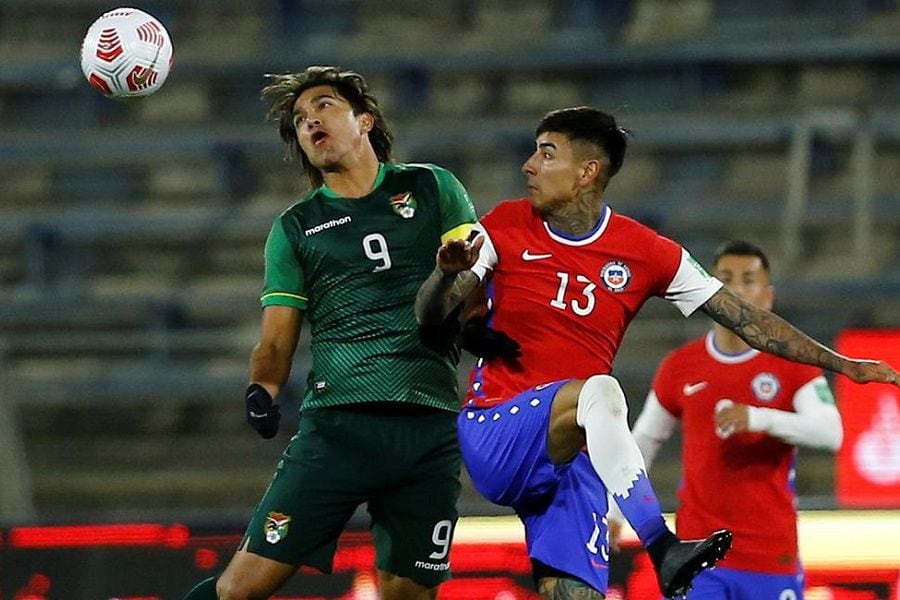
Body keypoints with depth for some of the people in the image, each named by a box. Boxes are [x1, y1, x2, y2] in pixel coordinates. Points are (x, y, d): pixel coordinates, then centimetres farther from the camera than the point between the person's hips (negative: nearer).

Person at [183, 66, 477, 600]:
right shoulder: (295, 227, 15)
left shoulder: (433, 189, 13)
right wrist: (263, 391, -8)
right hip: (337, 424, 0)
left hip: (432, 429, 0)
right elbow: (277, 340, 12)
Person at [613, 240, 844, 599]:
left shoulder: (792, 365, -1)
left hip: (772, 558, -1)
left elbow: (831, 432, -17)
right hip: (696, 555, 1)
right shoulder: (680, 367, 6)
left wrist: (760, 418, -30)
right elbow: (644, 441, 19)